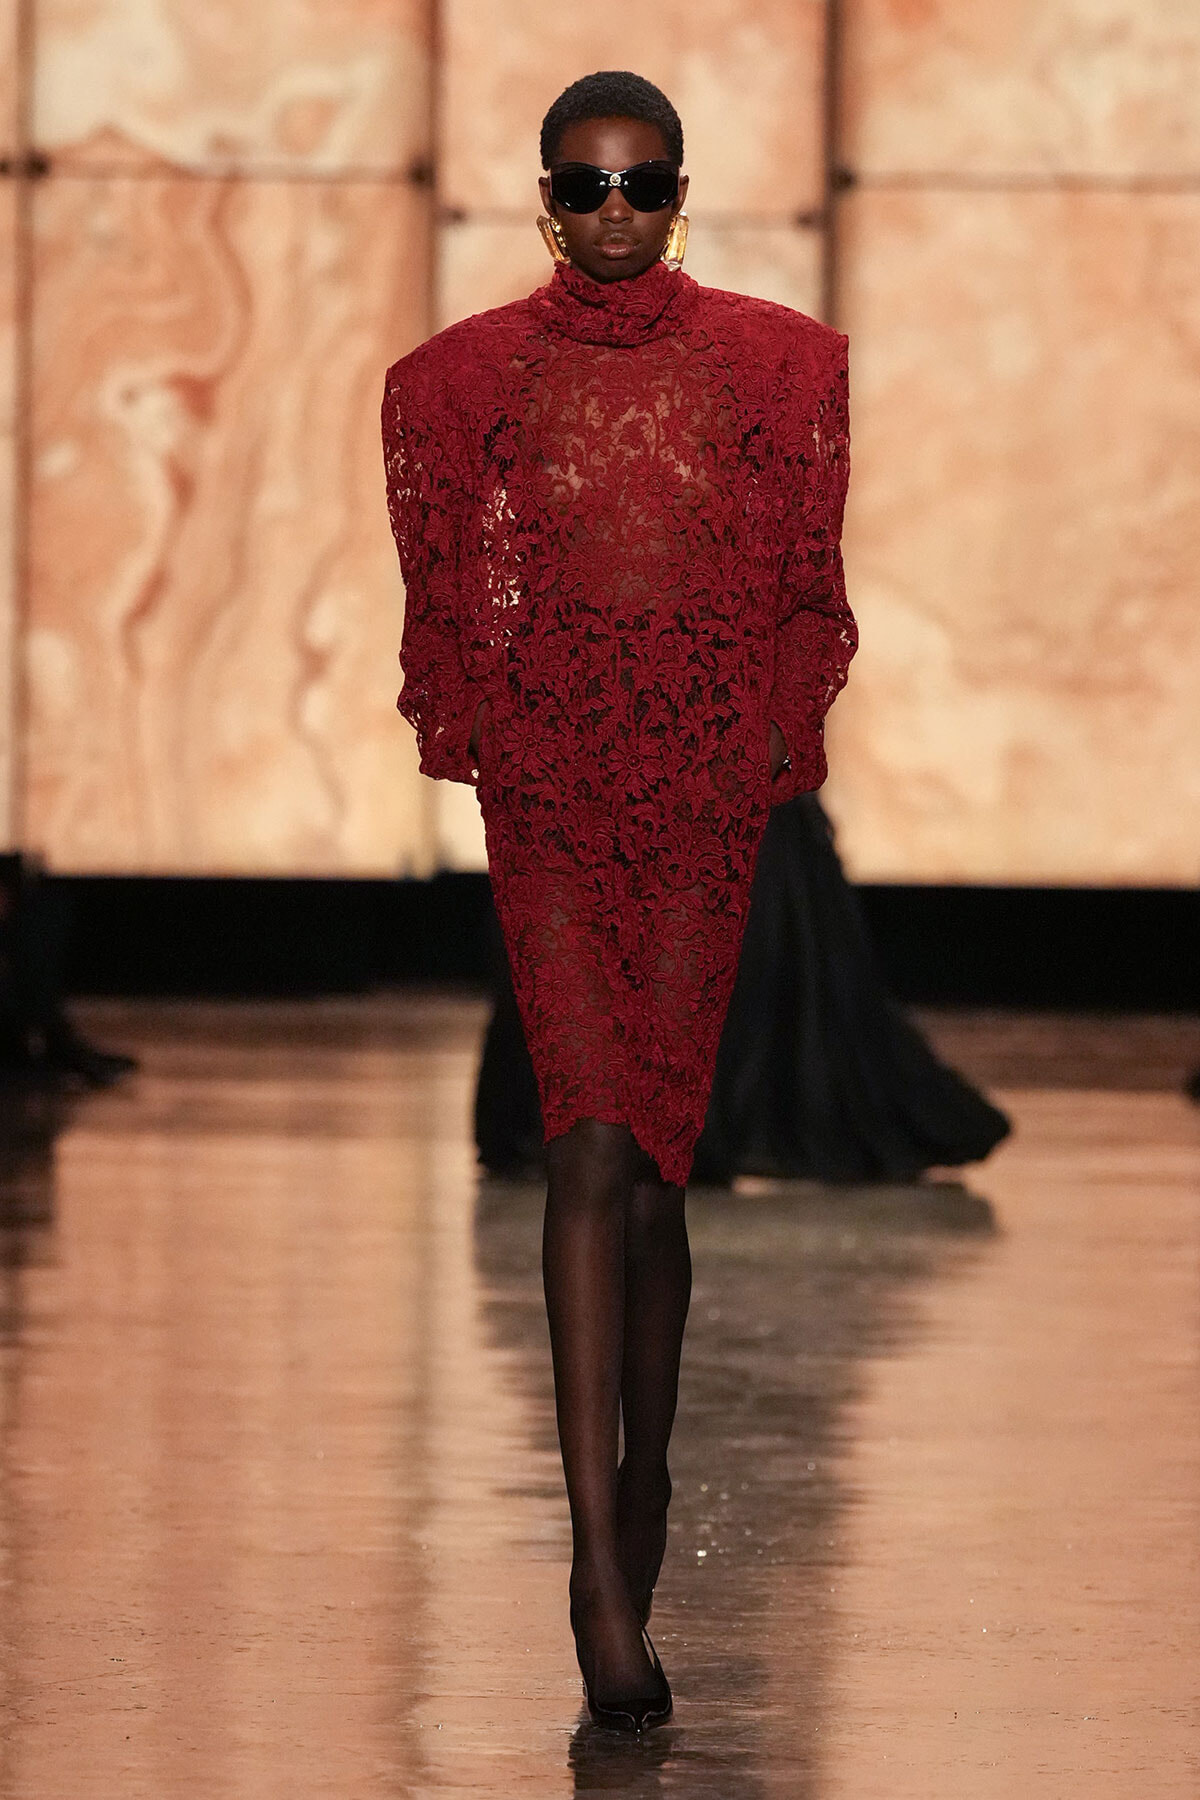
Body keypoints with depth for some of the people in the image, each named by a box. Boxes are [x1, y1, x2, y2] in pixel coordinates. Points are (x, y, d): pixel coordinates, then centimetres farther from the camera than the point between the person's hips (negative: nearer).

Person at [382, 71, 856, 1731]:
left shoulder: (773, 366, 6)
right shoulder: (467, 378, 5)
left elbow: (808, 582, 8)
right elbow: (442, 595, 7)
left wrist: (785, 746, 2)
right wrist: (466, 747, -1)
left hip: (708, 784, 1)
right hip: (546, 786, -1)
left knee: (659, 1149, 5)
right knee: (593, 1142, -12)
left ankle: (641, 1483, 23)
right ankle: (607, 1576, -17)